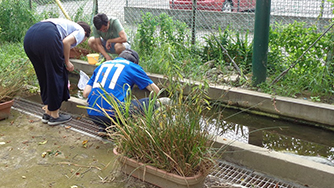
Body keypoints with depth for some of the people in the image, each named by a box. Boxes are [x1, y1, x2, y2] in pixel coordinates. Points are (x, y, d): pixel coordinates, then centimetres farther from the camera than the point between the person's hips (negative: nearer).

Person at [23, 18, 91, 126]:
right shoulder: (80, 31, 18)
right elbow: (66, 42, -5)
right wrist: (67, 62, 8)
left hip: (28, 37, 8)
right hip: (47, 37, -8)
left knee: (44, 76, 20)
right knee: (56, 75, 7)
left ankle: (47, 113, 30)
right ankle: (54, 116, 17)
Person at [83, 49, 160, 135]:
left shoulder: (103, 65, 24)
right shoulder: (132, 66, 12)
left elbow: (85, 94, 18)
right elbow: (156, 91, 13)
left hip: (92, 114, 6)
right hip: (113, 114, -6)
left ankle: (104, 128, 12)